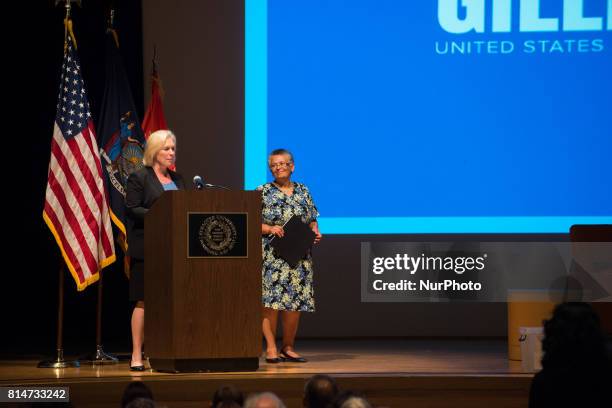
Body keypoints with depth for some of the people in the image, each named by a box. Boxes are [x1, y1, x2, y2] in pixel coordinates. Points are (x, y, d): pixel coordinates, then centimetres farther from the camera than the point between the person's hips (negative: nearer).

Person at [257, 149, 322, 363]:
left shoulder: (303, 191, 14)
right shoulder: (263, 192, 2)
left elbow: (312, 219, 19)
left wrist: (315, 232, -1)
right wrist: (269, 228, -18)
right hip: (271, 255, -4)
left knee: (296, 301, 3)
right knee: (271, 299, -11)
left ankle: (288, 347, 12)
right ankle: (271, 348, -7)